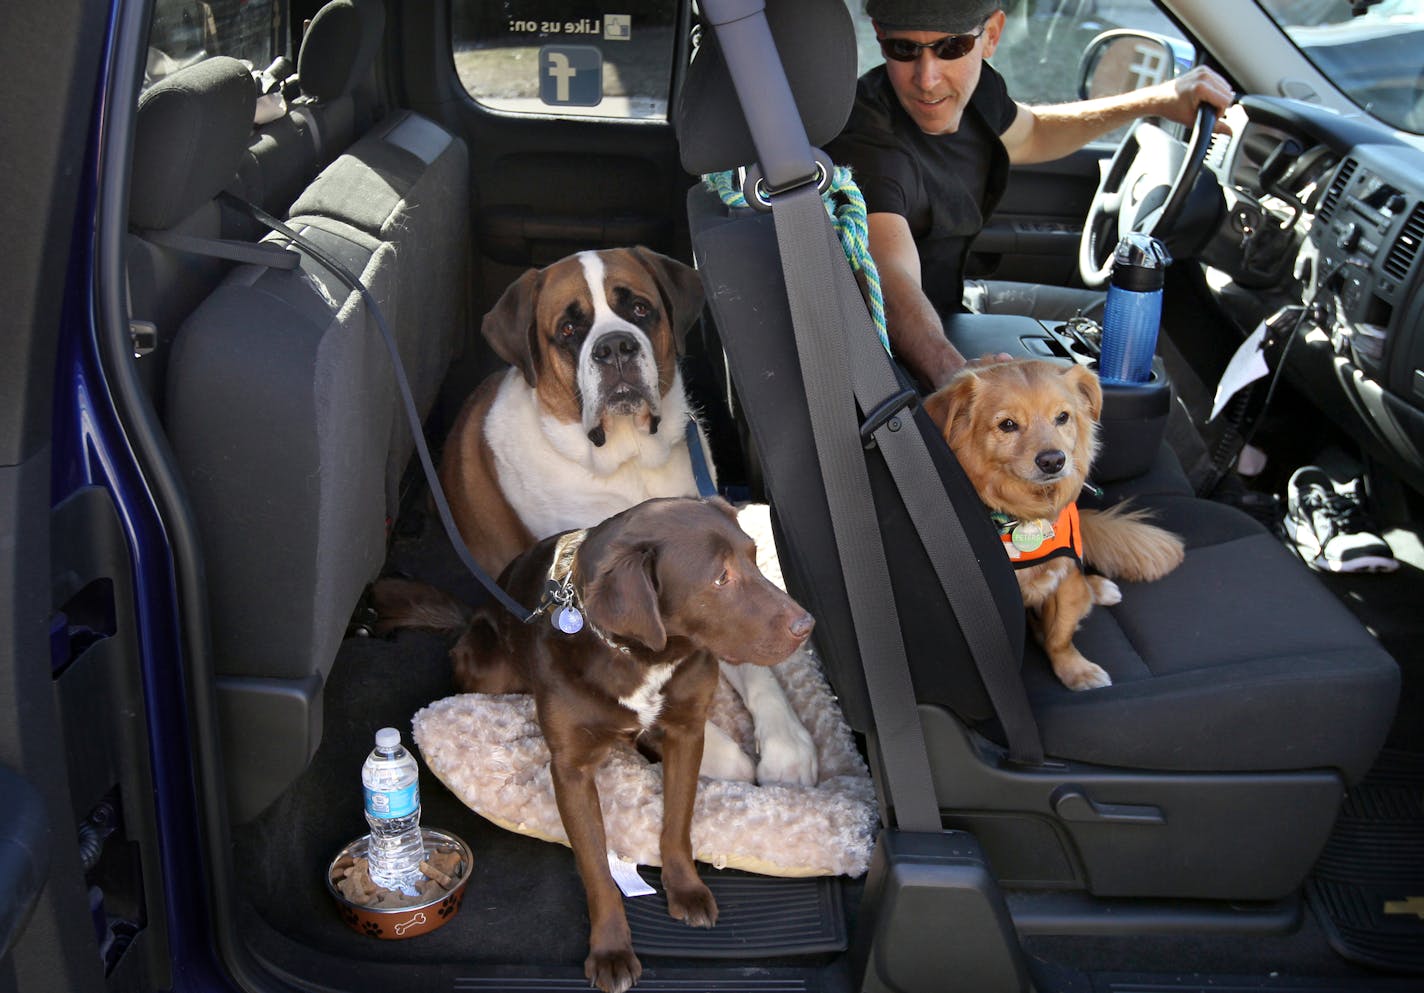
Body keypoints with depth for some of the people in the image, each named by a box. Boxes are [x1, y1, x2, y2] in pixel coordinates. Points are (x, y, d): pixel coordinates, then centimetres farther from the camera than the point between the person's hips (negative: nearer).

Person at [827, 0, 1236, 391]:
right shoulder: (867, 146, -33)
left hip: (956, 298, 9)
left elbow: (1030, 133, 17)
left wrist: (1154, 100, 8)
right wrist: (952, 372, -69)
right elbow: (891, 282, -49)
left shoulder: (976, 89, -7)